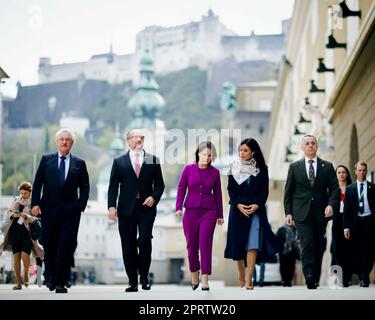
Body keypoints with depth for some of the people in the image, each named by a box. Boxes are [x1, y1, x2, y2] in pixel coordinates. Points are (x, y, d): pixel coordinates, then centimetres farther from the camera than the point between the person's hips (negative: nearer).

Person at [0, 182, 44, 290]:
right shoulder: (16, 201, 14)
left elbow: (36, 219, -8)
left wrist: (26, 216, -25)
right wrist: (13, 215, -10)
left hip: (27, 231, -4)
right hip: (15, 231, 4)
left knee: (25, 256, -16)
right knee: (16, 257, -1)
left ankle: (26, 274, 15)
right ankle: (18, 283, 4)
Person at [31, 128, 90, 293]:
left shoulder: (79, 163, 8)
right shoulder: (46, 160, 8)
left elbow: (85, 187, 8)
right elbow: (37, 183, 6)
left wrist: (81, 205, -4)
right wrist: (35, 203, -4)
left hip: (71, 211, -1)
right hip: (49, 210, 1)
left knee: (66, 247, -5)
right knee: (49, 246, 8)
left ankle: (61, 282, 0)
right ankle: (52, 277, 27)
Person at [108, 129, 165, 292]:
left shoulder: (153, 160, 9)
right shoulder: (119, 161, 9)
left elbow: (159, 184, 10)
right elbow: (113, 186, 5)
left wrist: (154, 197, -9)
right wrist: (112, 206, -7)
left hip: (146, 207, -1)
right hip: (126, 209, 1)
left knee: (145, 241, -13)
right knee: (128, 247, 1)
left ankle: (144, 276, 4)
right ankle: (133, 282, 8)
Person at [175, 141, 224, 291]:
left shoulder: (215, 172, 3)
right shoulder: (188, 169, 1)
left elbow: (217, 194, 9)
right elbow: (181, 189, 2)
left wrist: (220, 215, 11)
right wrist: (178, 207, -9)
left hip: (208, 212, -1)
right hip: (191, 211, 1)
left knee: (205, 244, -10)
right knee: (192, 246, 7)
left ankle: (205, 280, -11)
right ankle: (194, 277, 24)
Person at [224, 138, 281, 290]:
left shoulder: (261, 169, 3)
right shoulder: (234, 168, 5)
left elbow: (264, 190, 3)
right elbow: (231, 189, 4)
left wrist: (256, 205, -13)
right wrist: (238, 205, -11)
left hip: (256, 210, -1)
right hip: (238, 209, 1)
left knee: (253, 243, -11)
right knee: (238, 243, 4)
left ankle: (248, 279, -14)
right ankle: (241, 275, 21)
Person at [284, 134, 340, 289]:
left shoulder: (327, 167, 9)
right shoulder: (294, 167, 8)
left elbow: (335, 189, 5)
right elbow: (288, 192, 9)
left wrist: (331, 204, -13)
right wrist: (288, 213, 0)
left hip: (321, 213, 2)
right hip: (302, 213, -2)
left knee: (319, 247, 5)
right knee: (307, 245, -16)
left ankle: (315, 280, 14)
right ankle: (309, 277, -26)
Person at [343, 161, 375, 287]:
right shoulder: (350, 189, 10)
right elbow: (347, 209, 7)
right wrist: (346, 226, -1)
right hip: (356, 222, 1)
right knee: (356, 251, 2)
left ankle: (364, 277, -6)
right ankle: (361, 276, 14)